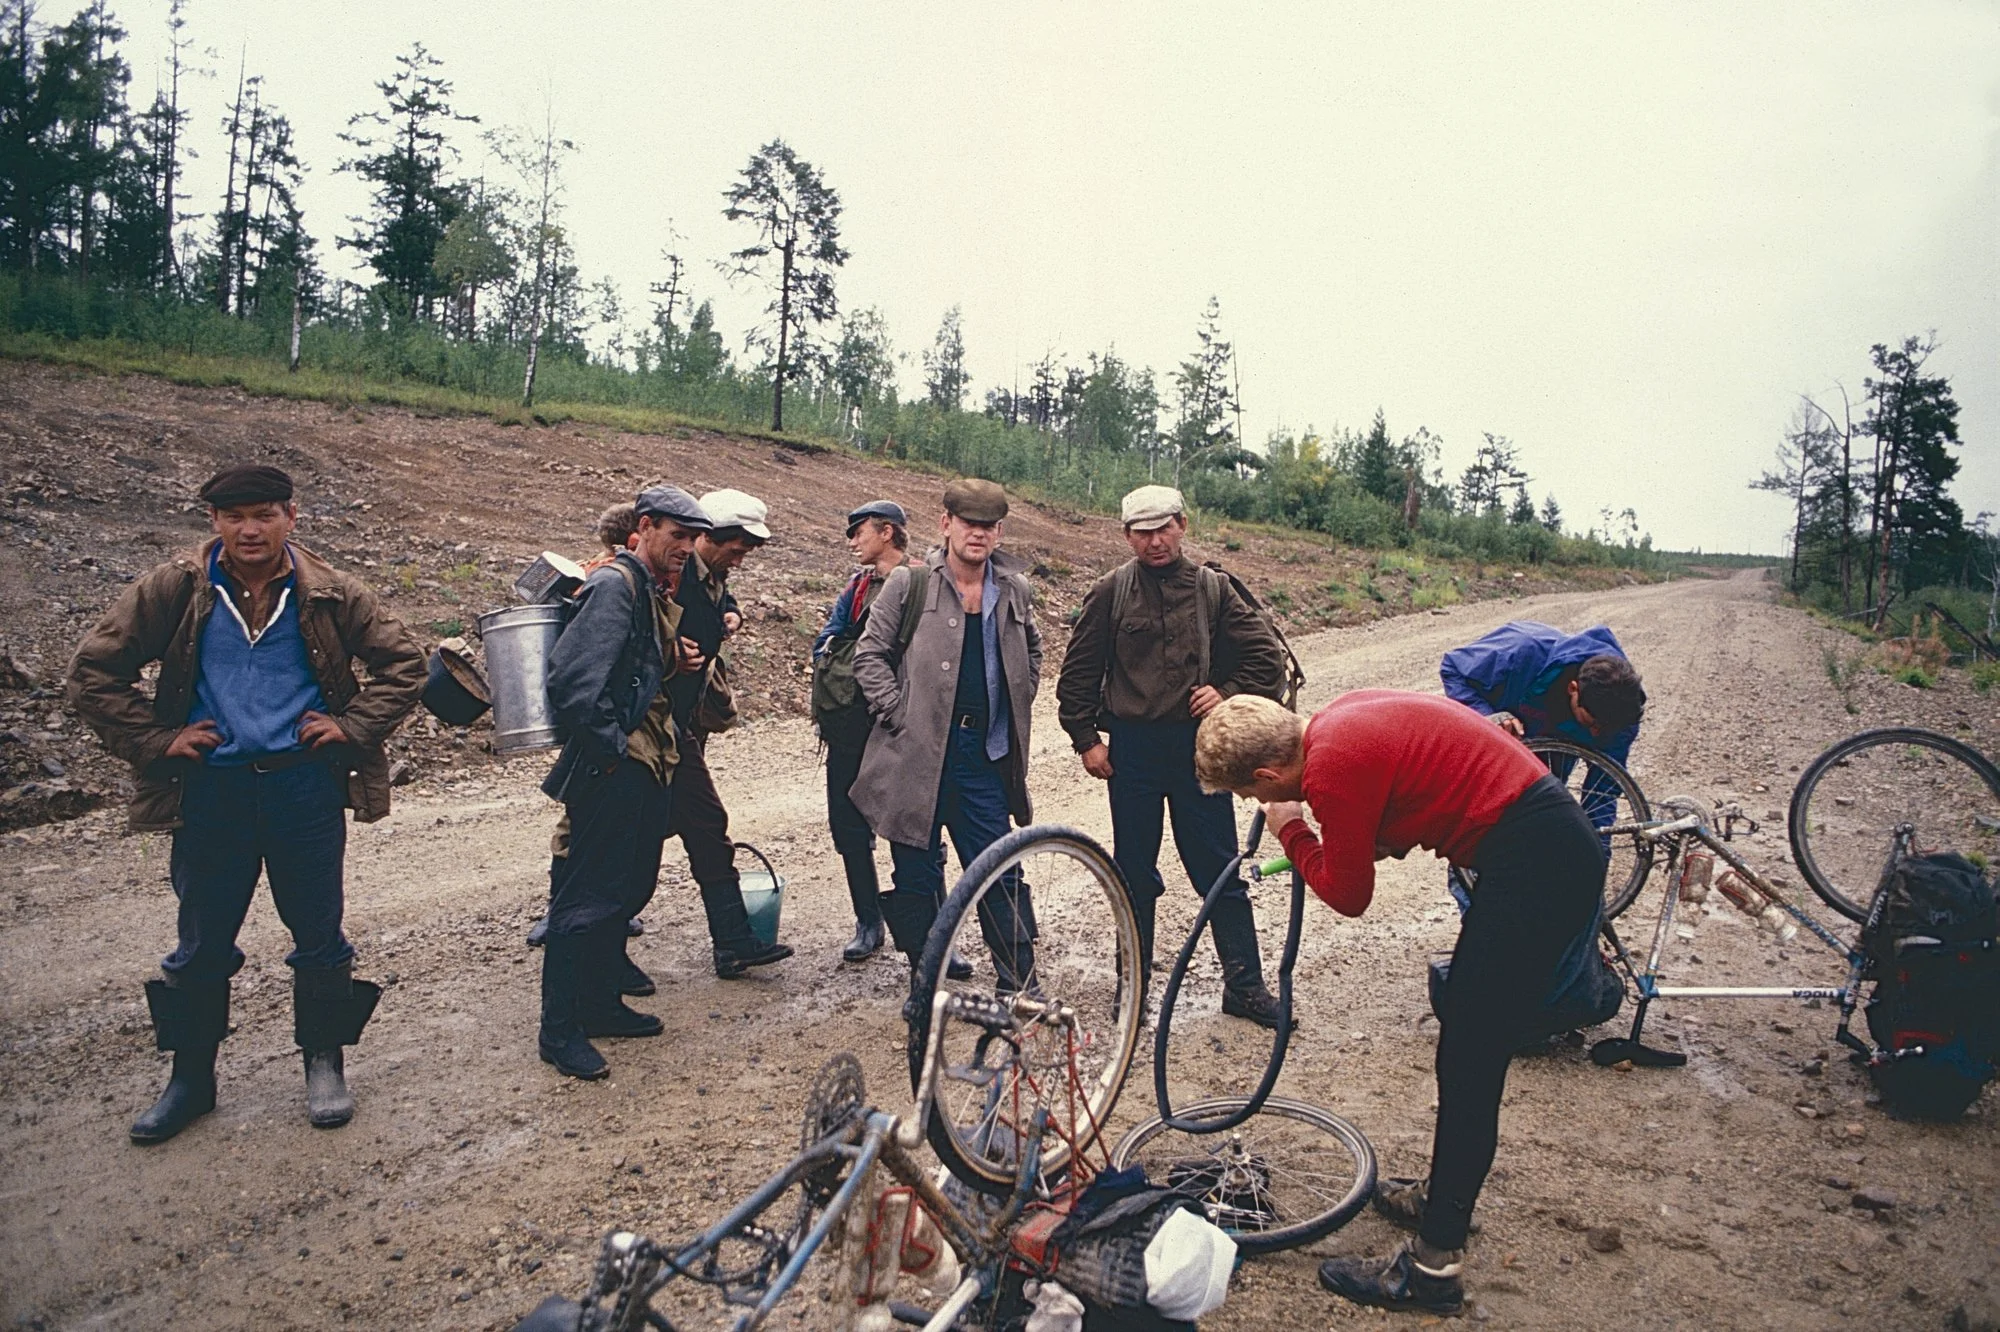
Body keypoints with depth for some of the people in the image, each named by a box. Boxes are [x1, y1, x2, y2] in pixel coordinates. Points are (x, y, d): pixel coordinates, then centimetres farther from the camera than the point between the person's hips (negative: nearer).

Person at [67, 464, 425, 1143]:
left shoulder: (329, 593, -1)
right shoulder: (174, 590, -2)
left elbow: (404, 660, 6)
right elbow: (93, 672, 4)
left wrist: (353, 726, -3)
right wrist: (155, 741, -3)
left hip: (305, 786, 0)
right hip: (212, 789, 1)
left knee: (318, 933, 9)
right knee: (202, 942, 12)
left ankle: (325, 1064, 26)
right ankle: (190, 1077, 28)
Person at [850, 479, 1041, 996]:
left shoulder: (1015, 591, 8)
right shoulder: (909, 584, -3)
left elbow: (1032, 654, 25)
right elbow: (871, 654, -1)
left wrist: (1017, 711, 15)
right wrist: (898, 715, -8)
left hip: (986, 755, 3)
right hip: (917, 754, -2)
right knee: (917, 873, 6)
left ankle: (1020, 982, 16)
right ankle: (926, 977, 21)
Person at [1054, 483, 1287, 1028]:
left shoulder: (1212, 588, 3)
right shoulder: (1110, 592, 0)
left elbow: (1267, 656, 7)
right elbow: (1078, 672, 4)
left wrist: (1229, 695, -4)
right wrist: (1086, 739, 0)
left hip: (1197, 744, 0)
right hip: (1132, 747, 0)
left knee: (1219, 869, 4)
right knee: (1134, 872, 10)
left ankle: (1245, 985, 15)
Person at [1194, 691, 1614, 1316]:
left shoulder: (1332, 769, -20)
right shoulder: (1336, 721, 7)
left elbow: (1348, 895, -7)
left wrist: (1290, 830, 6)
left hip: (1535, 866, -10)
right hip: (1559, 843, 10)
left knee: (1467, 1065, -3)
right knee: (1468, 1044, 21)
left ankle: (1432, 1267, 7)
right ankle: (1441, 1195, 37)